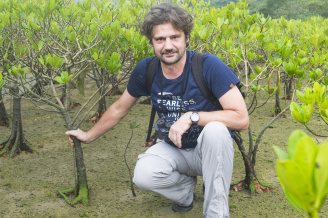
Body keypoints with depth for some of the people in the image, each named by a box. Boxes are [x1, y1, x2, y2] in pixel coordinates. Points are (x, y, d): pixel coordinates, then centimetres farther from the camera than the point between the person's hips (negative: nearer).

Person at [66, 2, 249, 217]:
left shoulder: (209, 66, -23)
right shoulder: (146, 69, -11)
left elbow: (241, 118, -26)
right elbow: (120, 107, 6)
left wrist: (192, 116, -32)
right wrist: (89, 136, 16)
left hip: (210, 150, -3)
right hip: (174, 148, 3)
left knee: (215, 130, -37)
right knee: (143, 176, -27)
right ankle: (186, 184, 8)